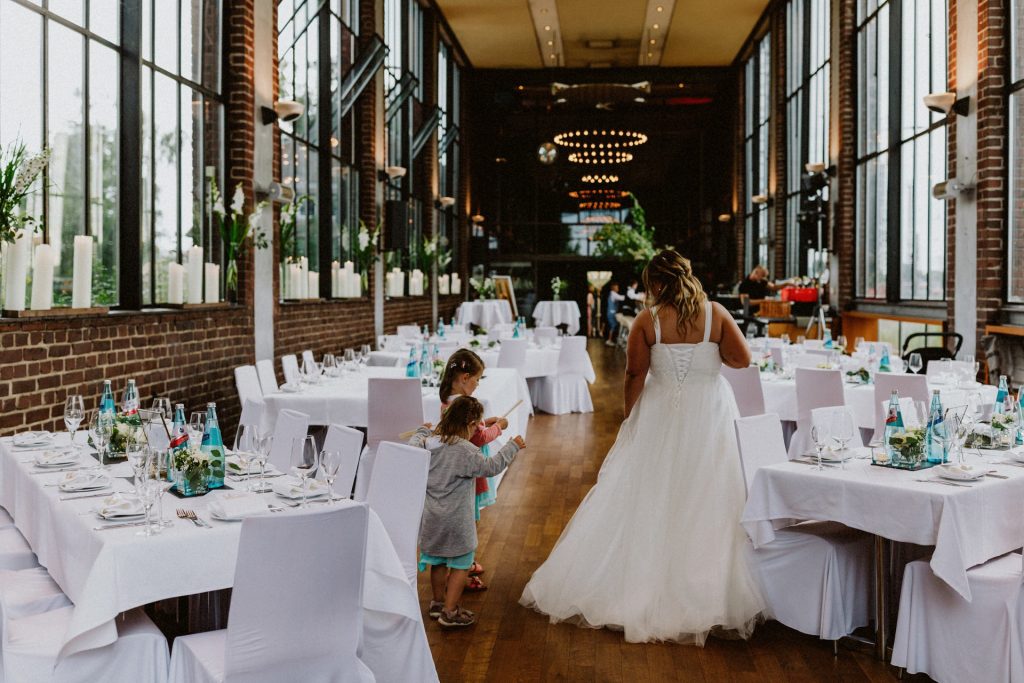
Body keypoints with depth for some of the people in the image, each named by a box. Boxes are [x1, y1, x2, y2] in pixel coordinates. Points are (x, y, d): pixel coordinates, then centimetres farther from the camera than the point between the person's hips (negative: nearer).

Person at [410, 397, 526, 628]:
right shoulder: (466, 451, -22)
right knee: (461, 565, 6)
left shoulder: (430, 442, -2)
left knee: (438, 560, 22)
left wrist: (423, 431, 30)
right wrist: (513, 447, -8)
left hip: (430, 518, 7)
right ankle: (450, 612, 8)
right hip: (456, 521, -7)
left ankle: (438, 603, 37)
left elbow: (412, 445, 14)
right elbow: (491, 467, -19)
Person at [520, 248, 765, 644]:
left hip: (660, 417, 0)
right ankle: (707, 597, 12)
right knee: (707, 501, 6)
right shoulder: (715, 314, -7)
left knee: (648, 501, 9)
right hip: (709, 416, 0)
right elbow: (742, 360, -2)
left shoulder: (648, 320, -9)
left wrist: (630, 418, 7)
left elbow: (635, 374, -5)